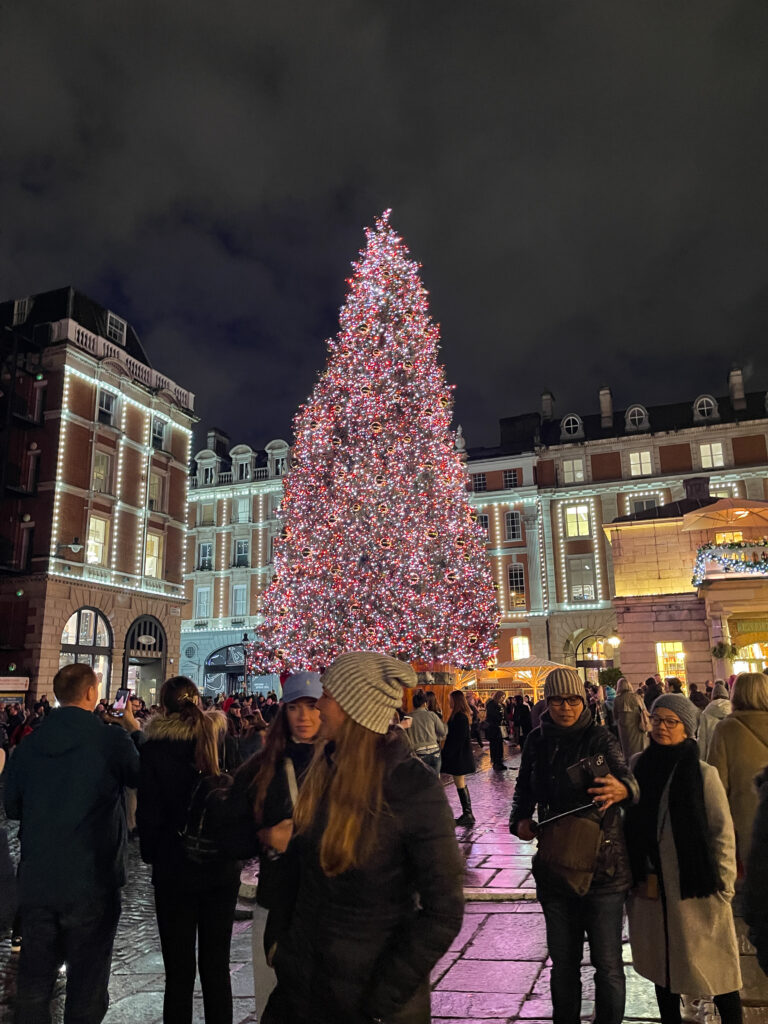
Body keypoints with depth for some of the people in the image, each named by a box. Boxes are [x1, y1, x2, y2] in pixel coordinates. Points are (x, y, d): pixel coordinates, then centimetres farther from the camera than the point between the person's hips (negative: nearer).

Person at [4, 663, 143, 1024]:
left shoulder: (29, 744, -3)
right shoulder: (112, 740, -17)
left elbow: (12, 807, 9)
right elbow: (145, 776, 1)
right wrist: (134, 730, 11)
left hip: (36, 882, 4)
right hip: (92, 885, -4)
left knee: (33, 984, 19)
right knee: (86, 988, 11)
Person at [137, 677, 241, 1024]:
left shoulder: (155, 747, -10)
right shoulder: (222, 737, -2)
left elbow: (148, 812, -9)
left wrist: (151, 854, 6)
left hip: (175, 869, -3)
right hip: (223, 868, 3)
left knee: (179, 970, 9)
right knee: (217, 965, 15)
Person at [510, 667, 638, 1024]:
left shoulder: (600, 739, -9)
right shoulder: (537, 741, 0)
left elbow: (623, 773, -26)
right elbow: (524, 788, 11)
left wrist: (622, 789, -49)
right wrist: (520, 820, -8)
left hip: (602, 865, -3)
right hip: (555, 866, 3)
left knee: (608, 964, 7)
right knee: (562, 961, 18)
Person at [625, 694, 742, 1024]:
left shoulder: (703, 774, -10)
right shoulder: (639, 765, 0)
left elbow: (723, 834, -6)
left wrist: (723, 887, -7)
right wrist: (633, 876, 9)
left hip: (695, 888, -4)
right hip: (651, 888, 4)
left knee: (714, 970, 6)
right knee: (662, 969, 17)